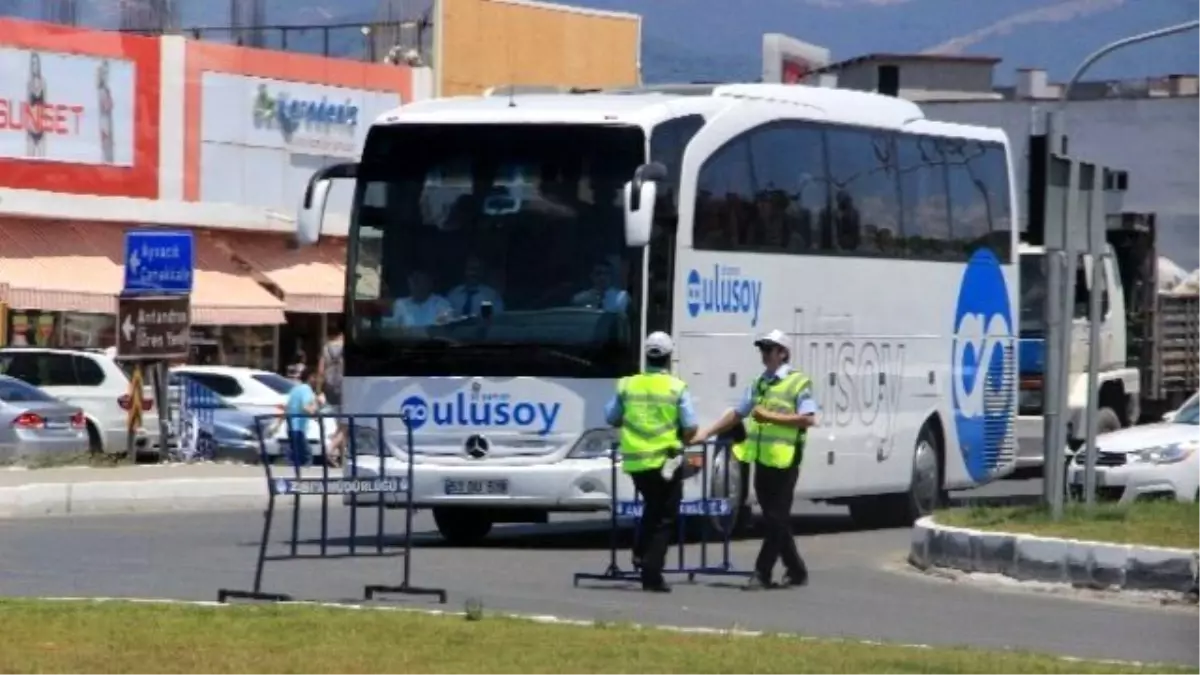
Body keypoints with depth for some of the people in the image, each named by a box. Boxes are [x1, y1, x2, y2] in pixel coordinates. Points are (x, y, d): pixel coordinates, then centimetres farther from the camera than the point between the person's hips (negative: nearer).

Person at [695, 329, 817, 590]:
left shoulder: (798, 383, -6)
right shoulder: (759, 384, 16)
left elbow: (808, 419, -15)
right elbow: (737, 414, 20)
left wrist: (772, 417, -20)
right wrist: (707, 432, 12)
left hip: (784, 461, -8)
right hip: (762, 459, 8)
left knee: (776, 519, -4)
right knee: (775, 520, 11)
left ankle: (762, 573, -4)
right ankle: (796, 571, 20)